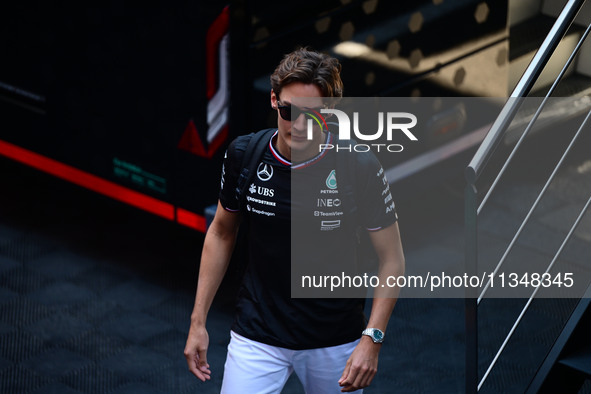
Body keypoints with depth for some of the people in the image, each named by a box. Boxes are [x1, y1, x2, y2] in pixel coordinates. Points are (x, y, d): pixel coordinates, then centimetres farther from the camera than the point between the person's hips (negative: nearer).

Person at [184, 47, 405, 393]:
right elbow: (222, 232, 8)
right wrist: (198, 320, 6)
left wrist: (372, 339, -17)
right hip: (257, 336, 1)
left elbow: (391, 259, -7)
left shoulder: (361, 168, -16)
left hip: (336, 344, -1)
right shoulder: (242, 156, -8)